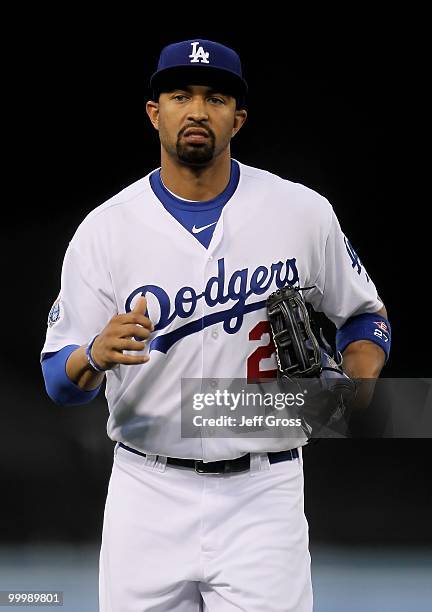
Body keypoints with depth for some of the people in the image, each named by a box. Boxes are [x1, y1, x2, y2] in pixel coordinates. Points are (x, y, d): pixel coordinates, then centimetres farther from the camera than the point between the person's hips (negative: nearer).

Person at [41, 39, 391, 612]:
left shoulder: (303, 213, 1)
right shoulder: (105, 229, -2)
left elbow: (364, 316, 15)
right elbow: (60, 380, -2)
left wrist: (357, 385, -6)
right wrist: (97, 355, -25)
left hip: (262, 498, 0)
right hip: (148, 497, 0)